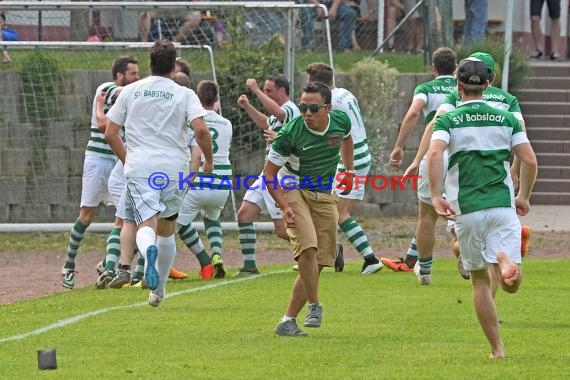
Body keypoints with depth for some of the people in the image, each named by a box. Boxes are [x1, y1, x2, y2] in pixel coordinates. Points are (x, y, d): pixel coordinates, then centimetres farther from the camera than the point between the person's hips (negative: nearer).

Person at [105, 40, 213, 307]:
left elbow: (110, 132, 9)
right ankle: (159, 290, 24)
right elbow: (201, 130, -11)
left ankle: (148, 250, -48)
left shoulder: (130, 91, 9)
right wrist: (208, 161, 5)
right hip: (173, 169, 0)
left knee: (147, 224, -11)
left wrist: (126, 159, 23)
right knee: (167, 228, 18)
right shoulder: (184, 95, 3)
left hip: (138, 167, 0)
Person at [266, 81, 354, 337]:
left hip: (325, 197, 5)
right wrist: (284, 207, -21)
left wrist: (349, 170, 19)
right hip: (294, 191, -5)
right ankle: (314, 306, -10)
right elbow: (269, 173, -11)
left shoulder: (340, 121, -6)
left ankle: (288, 321, 3)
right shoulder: (290, 133, -19)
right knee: (308, 248, -28)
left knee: (318, 264, -2)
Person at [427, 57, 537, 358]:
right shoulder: (506, 118, 8)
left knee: (480, 281, 12)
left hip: (467, 209, 0)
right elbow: (530, 160, 3)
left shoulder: (448, 120, 2)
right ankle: (505, 260, -39)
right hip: (503, 205, 1)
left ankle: (497, 348, 9)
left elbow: (434, 154, -17)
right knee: (511, 285, -3)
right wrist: (524, 196, 17)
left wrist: (435, 196, -16)